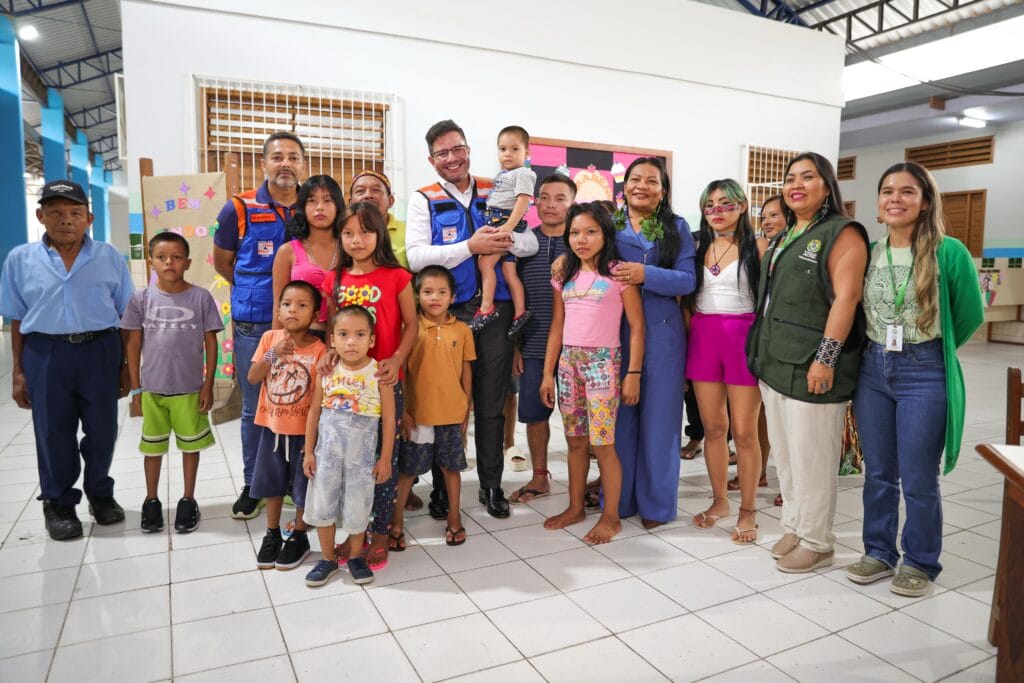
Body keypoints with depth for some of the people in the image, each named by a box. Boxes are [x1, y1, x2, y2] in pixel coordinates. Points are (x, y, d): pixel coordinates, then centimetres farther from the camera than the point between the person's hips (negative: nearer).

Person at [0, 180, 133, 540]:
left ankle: (100, 493, 31)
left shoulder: (109, 258, 2)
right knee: (53, 433, 9)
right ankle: (59, 504, 26)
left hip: (100, 352, 0)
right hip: (45, 355, 0)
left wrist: (126, 364, 3)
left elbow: (126, 317, 5)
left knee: (102, 429, 9)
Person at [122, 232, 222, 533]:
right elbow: (134, 344, 2)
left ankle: (188, 500, 29)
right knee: (153, 446, 16)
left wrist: (208, 385, -5)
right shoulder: (142, 298, -4)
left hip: (190, 389, -1)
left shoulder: (201, 297, -8)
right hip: (152, 389, 2)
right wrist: (136, 389, 1)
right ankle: (151, 501, 33)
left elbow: (210, 342, -3)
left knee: (190, 445, 12)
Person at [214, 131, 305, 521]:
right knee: (255, 409, 9)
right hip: (252, 326, -1)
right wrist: (256, 290, 4)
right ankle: (252, 485, 24)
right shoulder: (239, 209, -1)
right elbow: (222, 262, 9)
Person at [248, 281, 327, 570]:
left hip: (303, 430, -3)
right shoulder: (270, 338, -4)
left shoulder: (319, 349, -13)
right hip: (272, 426, 4)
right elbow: (252, 378, -8)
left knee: (302, 486, 9)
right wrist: (273, 353, -23)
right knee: (272, 483, 18)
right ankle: (272, 535, 36)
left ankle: (299, 537, 29)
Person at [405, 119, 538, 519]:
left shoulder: (494, 194, 11)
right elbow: (416, 256, -11)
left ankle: (491, 485, 25)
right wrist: (470, 247, -19)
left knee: (491, 404, 10)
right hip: (447, 313, -2)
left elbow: (531, 243, 7)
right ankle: (443, 485, 24)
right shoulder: (424, 200, 3)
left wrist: (504, 241, -15)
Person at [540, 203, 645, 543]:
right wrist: (548, 374, 9)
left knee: (602, 444, -2)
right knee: (575, 441, 12)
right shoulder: (565, 276, 11)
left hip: (603, 361, -5)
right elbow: (557, 327, 12)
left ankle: (611, 516, 13)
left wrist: (633, 374, -9)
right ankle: (575, 507, 27)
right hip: (568, 361, 5)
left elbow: (636, 327, -5)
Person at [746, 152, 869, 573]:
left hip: (811, 366, -8)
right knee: (785, 454, 15)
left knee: (811, 459, 0)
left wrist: (826, 357, -22)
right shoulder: (785, 236, 18)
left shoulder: (841, 233, -7)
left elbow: (846, 297, -16)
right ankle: (794, 527, 30)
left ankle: (816, 543, 15)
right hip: (774, 362, 8)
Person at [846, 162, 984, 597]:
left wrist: (928, 350, 8)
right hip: (872, 369, 4)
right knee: (878, 474, 13)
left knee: (918, 480, 5)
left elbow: (970, 315, 1)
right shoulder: (869, 253, 4)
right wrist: (880, 352, 6)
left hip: (924, 374, -4)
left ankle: (920, 562, 24)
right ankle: (879, 552, 29)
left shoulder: (949, 252, -7)